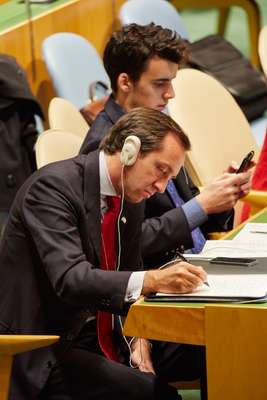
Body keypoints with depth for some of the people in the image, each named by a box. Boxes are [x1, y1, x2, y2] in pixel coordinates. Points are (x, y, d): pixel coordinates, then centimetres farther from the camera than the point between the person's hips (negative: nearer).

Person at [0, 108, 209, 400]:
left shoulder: (130, 200, 9)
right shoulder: (53, 186, -17)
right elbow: (70, 279, -29)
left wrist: (139, 337, -3)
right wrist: (153, 280, -40)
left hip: (103, 337, 8)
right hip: (45, 353, -8)